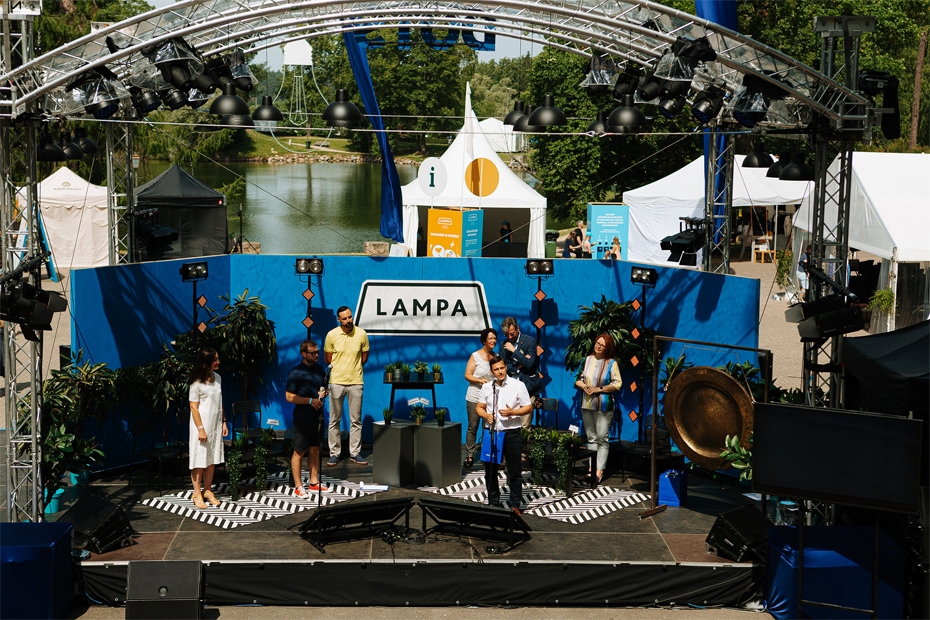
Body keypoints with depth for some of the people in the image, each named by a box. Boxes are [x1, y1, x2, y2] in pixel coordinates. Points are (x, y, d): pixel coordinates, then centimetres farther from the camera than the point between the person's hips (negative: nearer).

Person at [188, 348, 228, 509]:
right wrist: (200, 429, -18)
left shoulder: (217, 378, 6)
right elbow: (193, 407, -14)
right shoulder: (197, 383, -14)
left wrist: (224, 422, 10)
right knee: (200, 458, -2)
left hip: (215, 424, 6)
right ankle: (197, 494, 4)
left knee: (212, 458, 9)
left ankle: (208, 491, 17)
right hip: (202, 424, -6)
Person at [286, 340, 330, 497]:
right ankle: (298, 486, 5)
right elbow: (289, 396, -15)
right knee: (299, 452, 0)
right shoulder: (295, 372, -13)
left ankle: (314, 482, 25)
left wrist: (324, 393, -2)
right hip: (302, 418, -7)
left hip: (317, 417, 7)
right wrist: (310, 401, -19)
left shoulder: (319, 369, 8)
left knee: (315, 450, 14)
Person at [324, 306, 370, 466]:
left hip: (356, 382, 1)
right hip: (336, 381, 0)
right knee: (334, 420, 5)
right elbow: (328, 358, 6)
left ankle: (355, 453, 13)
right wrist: (338, 369, 9)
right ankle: (334, 453, 12)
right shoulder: (331, 335, -6)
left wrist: (354, 369, 8)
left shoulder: (361, 334, -4)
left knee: (356, 420, 5)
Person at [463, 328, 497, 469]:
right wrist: (480, 380, -22)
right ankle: (469, 455, 7)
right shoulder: (475, 356, -5)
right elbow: (467, 375, -7)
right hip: (474, 398, -3)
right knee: (473, 427, 1)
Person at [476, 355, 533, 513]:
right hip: (492, 432, 3)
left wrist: (512, 412, -18)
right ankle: (493, 502, 26)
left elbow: (529, 408, -2)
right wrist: (486, 415, -9)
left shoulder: (518, 385, -4)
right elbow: (479, 407, 12)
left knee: (514, 472, 2)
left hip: (511, 433, -3)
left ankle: (515, 505, 11)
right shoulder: (486, 387, 5)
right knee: (490, 470, 11)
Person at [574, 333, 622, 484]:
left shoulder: (611, 363, -6)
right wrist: (584, 386, -7)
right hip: (587, 404, 5)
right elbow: (578, 379, 13)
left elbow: (617, 384, -10)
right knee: (591, 438, 10)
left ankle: (599, 470, -1)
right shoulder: (587, 360, 8)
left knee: (602, 438, -4)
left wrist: (599, 389, -15)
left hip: (603, 406, -5)